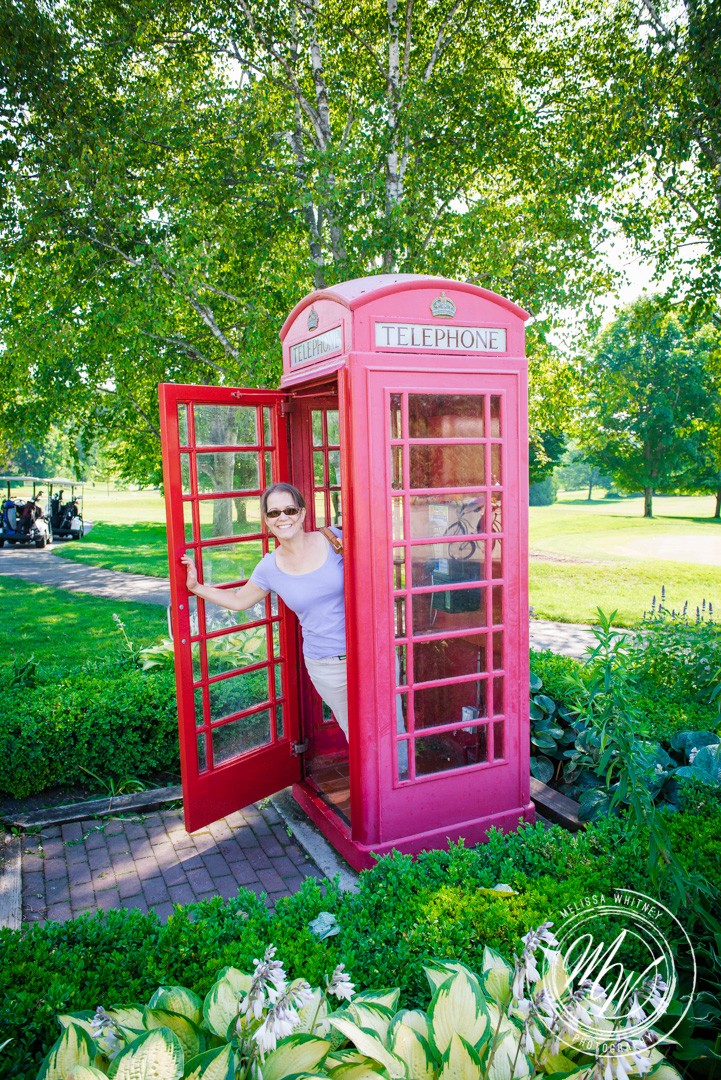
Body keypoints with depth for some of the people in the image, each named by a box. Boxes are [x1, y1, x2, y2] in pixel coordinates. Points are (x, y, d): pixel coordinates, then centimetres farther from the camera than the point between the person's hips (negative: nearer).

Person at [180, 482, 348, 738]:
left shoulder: (333, 539, -7)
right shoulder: (270, 568, -1)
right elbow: (239, 600, 17)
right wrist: (196, 587, 10)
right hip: (324, 667, 1)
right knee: (352, 731, 8)